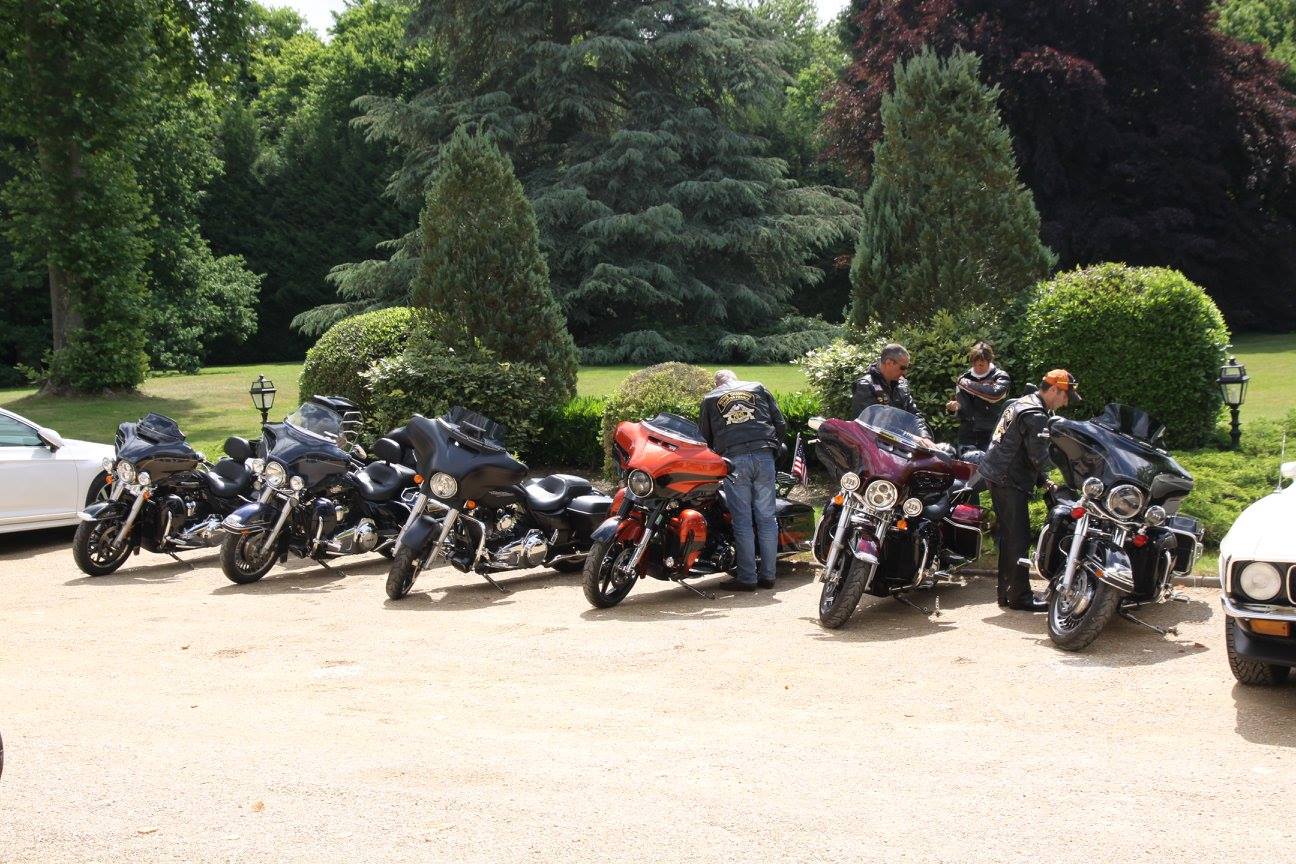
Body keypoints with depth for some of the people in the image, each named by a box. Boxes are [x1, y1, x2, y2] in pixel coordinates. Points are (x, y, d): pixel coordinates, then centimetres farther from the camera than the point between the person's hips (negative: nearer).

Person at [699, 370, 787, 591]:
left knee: (742, 521, 1)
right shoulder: (758, 389, 20)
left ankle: (747, 577, 1)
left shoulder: (710, 399, 18)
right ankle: (768, 575, 7)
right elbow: (781, 423, 14)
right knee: (767, 517, 5)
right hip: (763, 457, 1)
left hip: (733, 460, -1)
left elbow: (705, 436, 17)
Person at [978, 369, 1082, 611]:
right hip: (1009, 481, -10)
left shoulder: (1021, 403, 17)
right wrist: (1043, 478, 2)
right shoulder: (1035, 415, -16)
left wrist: (1042, 480, 15)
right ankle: (1020, 596, -2)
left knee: (1009, 537, 15)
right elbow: (1039, 457, -20)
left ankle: (1006, 592, 20)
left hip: (997, 475, 10)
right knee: (1019, 539, -6)